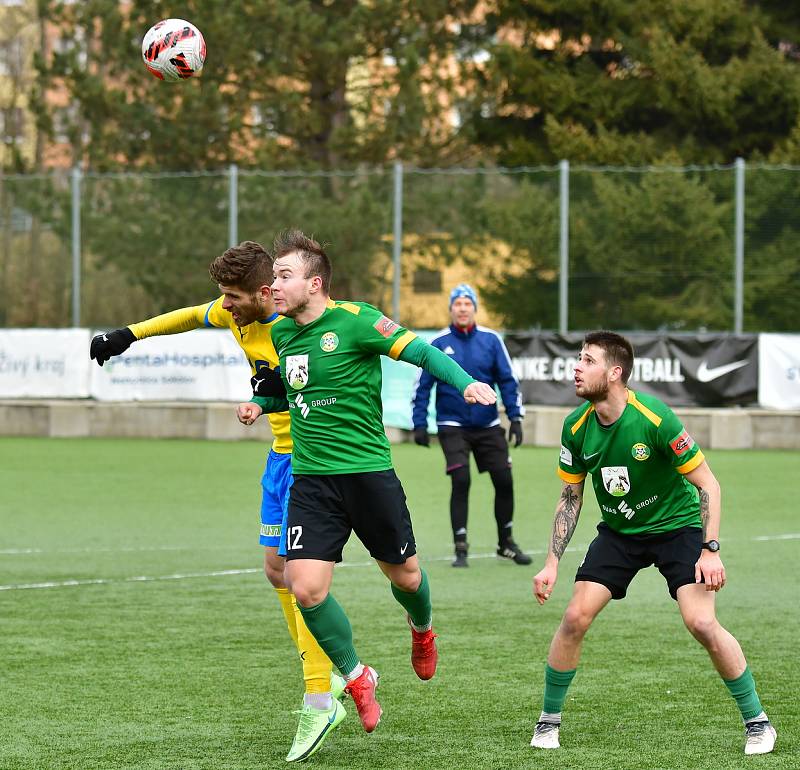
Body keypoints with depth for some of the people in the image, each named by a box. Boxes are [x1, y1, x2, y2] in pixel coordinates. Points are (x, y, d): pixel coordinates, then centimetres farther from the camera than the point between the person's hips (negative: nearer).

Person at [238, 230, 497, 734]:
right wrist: (260, 404, 6)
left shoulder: (355, 321, -12)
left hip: (368, 472, -4)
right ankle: (356, 677, 12)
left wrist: (466, 382, -29)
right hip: (310, 479, 4)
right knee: (306, 588, -10)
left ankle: (422, 629, 47)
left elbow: (422, 352, -13)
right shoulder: (281, 333, 8)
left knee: (404, 575, 10)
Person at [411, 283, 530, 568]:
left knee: (504, 480, 1)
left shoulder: (491, 340, 1)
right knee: (461, 481, -14)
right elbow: (422, 386, 2)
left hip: (488, 426, 2)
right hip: (453, 426, -2)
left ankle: (506, 543, 20)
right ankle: (460, 548, -5)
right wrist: (419, 424, -4)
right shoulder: (438, 344, -3)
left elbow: (507, 380, 5)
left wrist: (515, 417, -2)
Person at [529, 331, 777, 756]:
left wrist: (710, 550, -23)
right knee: (575, 617, -9)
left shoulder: (655, 418, -26)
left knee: (702, 623, -19)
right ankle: (549, 720, 10)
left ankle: (757, 722, -2)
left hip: (677, 525, -4)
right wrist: (551, 564, -2)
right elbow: (570, 498, 3)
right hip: (618, 531, 4)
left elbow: (707, 485, -18)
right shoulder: (576, 427, -10)